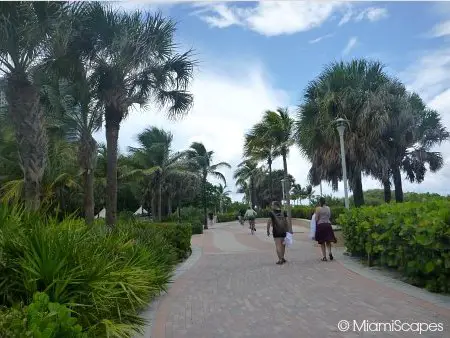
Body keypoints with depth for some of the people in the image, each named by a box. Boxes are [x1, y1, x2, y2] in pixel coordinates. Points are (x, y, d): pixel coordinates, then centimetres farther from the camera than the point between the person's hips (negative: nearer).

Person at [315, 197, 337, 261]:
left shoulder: (318, 208, -6)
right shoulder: (328, 208, 5)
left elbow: (316, 219, -6)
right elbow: (329, 216, 12)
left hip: (320, 225, -3)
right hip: (328, 224, 3)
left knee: (322, 242, 5)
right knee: (328, 241, 15)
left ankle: (324, 257, 5)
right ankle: (330, 252, -7)